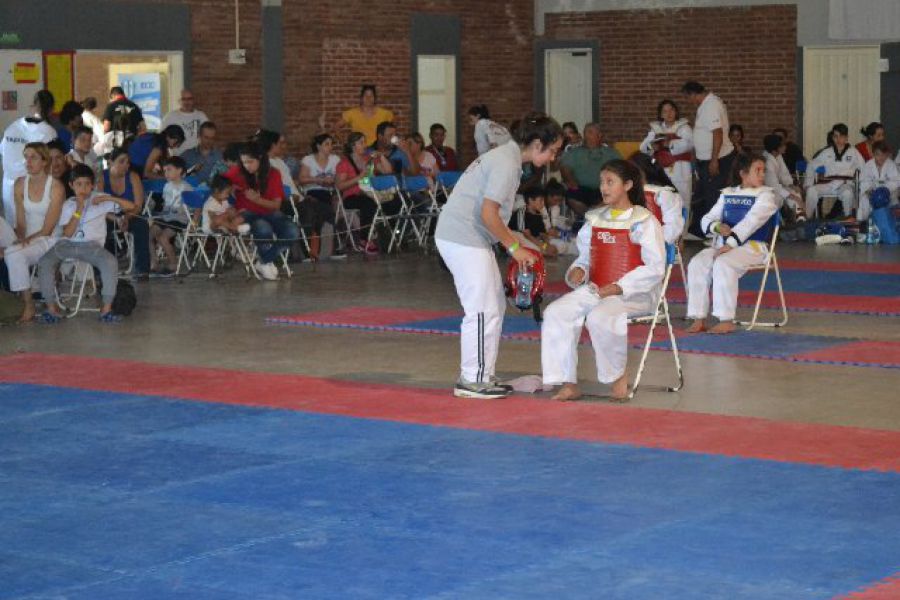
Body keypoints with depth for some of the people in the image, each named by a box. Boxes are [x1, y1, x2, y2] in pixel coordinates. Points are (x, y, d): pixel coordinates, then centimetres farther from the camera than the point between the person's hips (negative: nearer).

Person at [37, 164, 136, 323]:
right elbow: (67, 233, 0)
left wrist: (109, 198, -10)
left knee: (110, 262, -32)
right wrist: (78, 210, -7)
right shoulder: (68, 205, 14)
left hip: (92, 245, -2)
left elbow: (131, 206, 2)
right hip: (68, 244, 2)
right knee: (44, 262, -24)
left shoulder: (100, 200, 8)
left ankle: (106, 308, -24)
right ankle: (52, 307, -16)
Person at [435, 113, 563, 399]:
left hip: (471, 238, 10)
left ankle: (482, 376, 20)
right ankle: (472, 381, 0)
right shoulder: (507, 163, -17)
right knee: (483, 309, -7)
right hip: (462, 238, -10)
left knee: (494, 307, 14)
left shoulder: (508, 157, 15)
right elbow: (488, 213, -21)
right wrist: (514, 247, -11)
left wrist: (516, 245, 13)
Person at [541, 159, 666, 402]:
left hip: (634, 294, -6)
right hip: (596, 289, 6)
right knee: (555, 313, -19)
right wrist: (578, 271, -4)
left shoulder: (643, 222, -5)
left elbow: (655, 268, -10)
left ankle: (618, 375, -10)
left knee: (599, 317, -36)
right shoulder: (595, 220, 14)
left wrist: (618, 287, -18)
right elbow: (585, 256, 22)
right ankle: (568, 384, -16)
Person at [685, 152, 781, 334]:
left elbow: (751, 222, -15)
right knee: (697, 263, -21)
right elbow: (706, 219, 13)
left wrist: (729, 244, -25)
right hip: (724, 245, 5)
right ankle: (698, 319, -17)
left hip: (752, 246, -5)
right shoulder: (727, 194, 15)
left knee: (722, 264, -34)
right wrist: (718, 226, -12)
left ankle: (726, 321, -28)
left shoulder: (766, 195, -1)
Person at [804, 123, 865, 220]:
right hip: (828, 184, 2)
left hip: (845, 184, -2)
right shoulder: (826, 152, 13)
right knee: (812, 190, -28)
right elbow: (811, 167, 14)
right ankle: (807, 218, -18)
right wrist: (808, 184, 2)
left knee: (847, 193, -38)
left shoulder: (853, 152, 10)